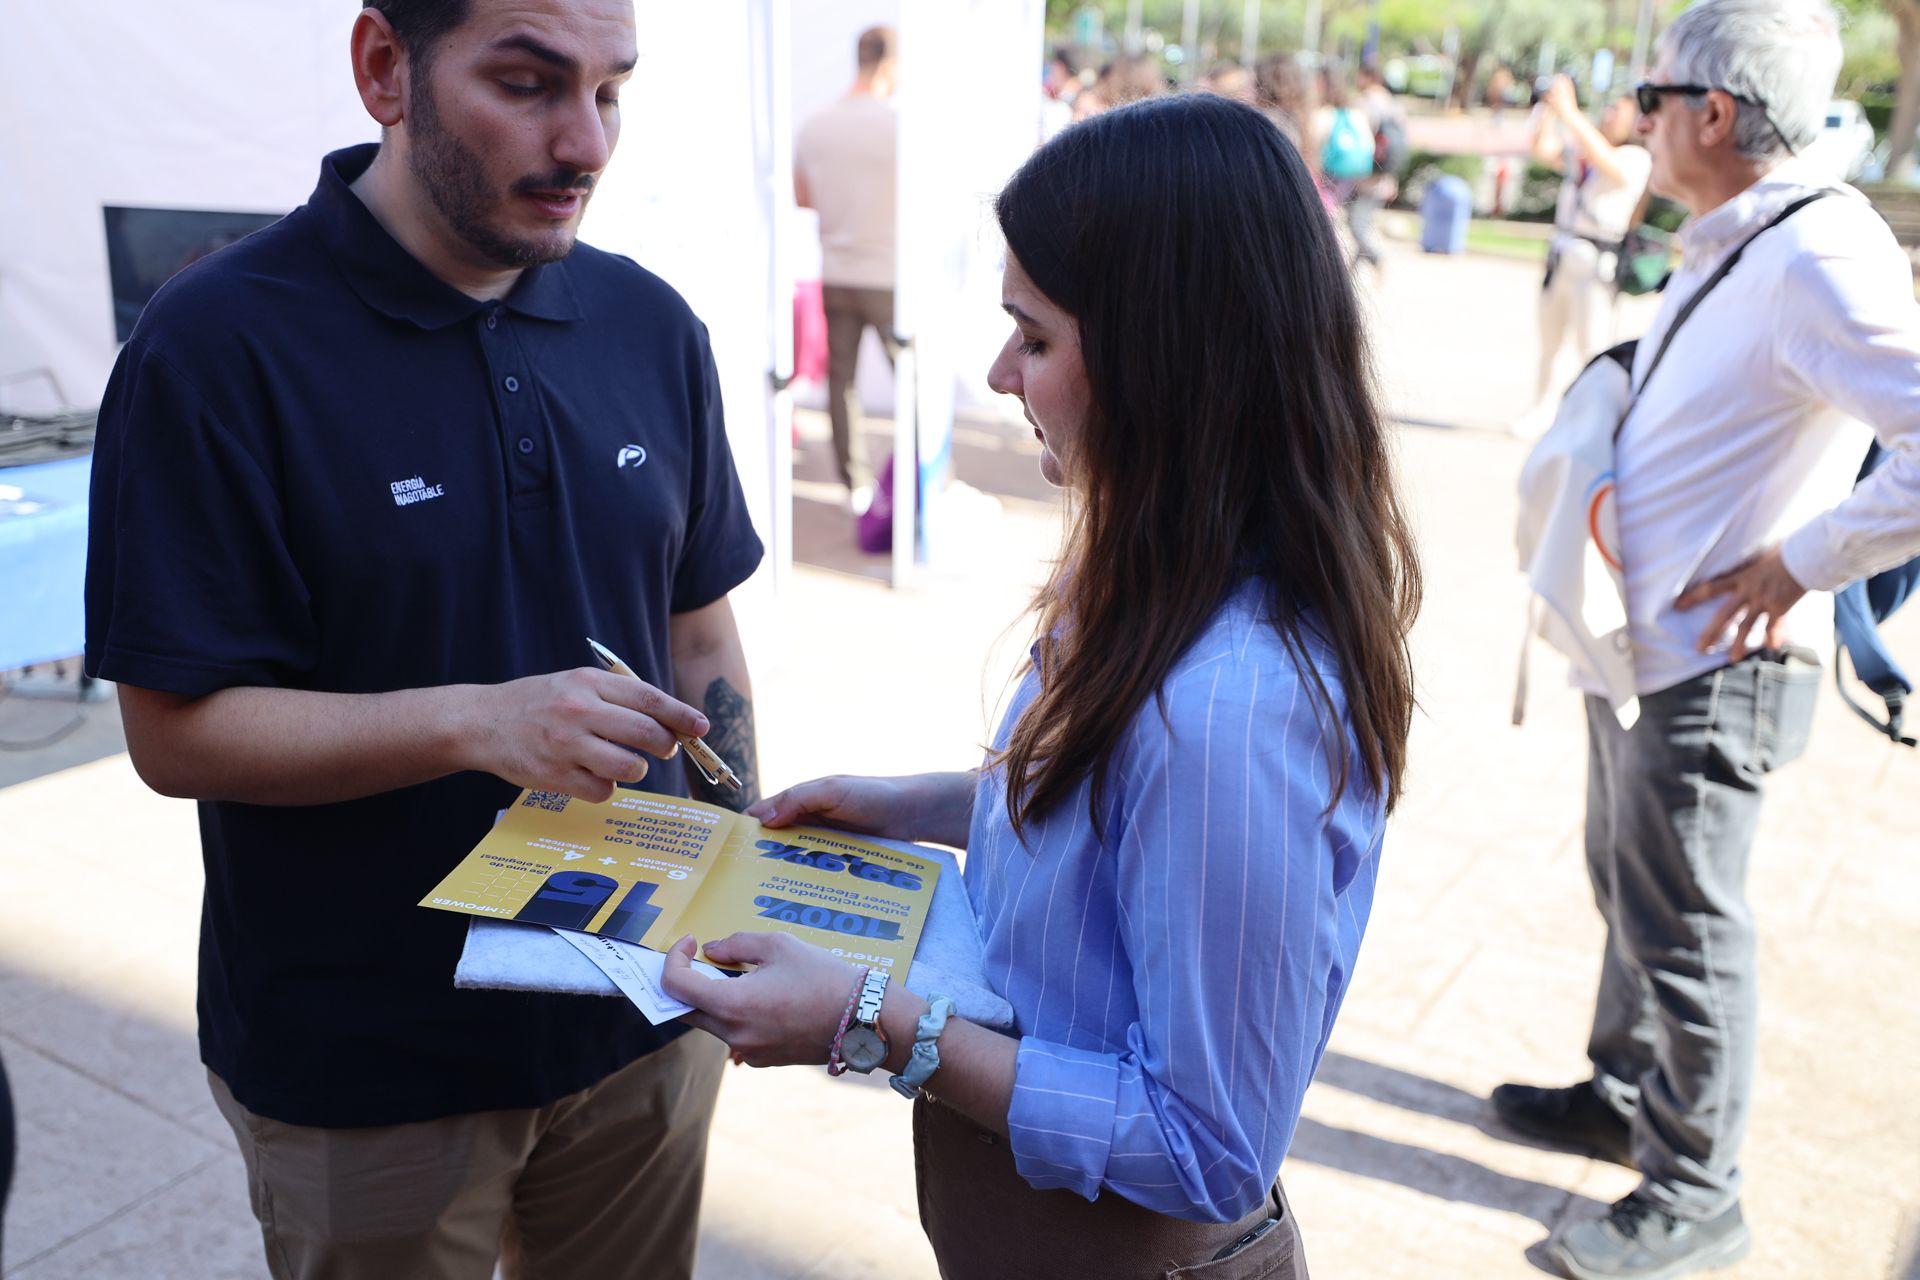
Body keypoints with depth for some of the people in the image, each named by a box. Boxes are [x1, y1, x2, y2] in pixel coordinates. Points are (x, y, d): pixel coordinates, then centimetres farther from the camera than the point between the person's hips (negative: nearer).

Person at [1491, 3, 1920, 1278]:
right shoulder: (1725, 246, 9)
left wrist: (1797, 564, -22)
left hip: (1711, 670, -10)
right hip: (1641, 645, 10)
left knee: (1680, 927, 3)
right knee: (1628, 886, 22)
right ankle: (1625, 1093, 42)